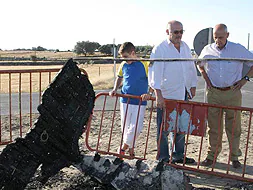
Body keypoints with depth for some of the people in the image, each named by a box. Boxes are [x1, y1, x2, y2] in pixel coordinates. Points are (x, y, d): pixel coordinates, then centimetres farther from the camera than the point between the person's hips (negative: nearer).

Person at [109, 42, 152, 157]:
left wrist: (149, 93, -20)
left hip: (140, 102, -4)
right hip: (125, 101, 4)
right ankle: (130, 149, 27)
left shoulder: (145, 64, -8)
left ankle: (123, 147, 14)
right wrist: (115, 90, 7)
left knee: (136, 128, -7)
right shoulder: (123, 65, 5)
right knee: (125, 127, 8)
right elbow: (119, 78, 22)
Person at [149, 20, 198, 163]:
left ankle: (178, 155, 31)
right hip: (167, 96, -7)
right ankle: (163, 159, 14)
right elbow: (155, 73, -15)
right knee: (164, 129, 1)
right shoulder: (159, 49, -9)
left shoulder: (185, 47, 12)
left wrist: (193, 85, 12)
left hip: (183, 95, 7)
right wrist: (158, 95, -21)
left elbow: (191, 67, 20)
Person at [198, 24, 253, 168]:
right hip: (213, 93, 2)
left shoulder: (238, 49, -4)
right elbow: (200, 65, 22)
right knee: (214, 126, 8)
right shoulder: (208, 50, 3)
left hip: (233, 93, -1)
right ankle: (212, 155, 19)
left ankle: (235, 157, 18)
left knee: (234, 126, 5)